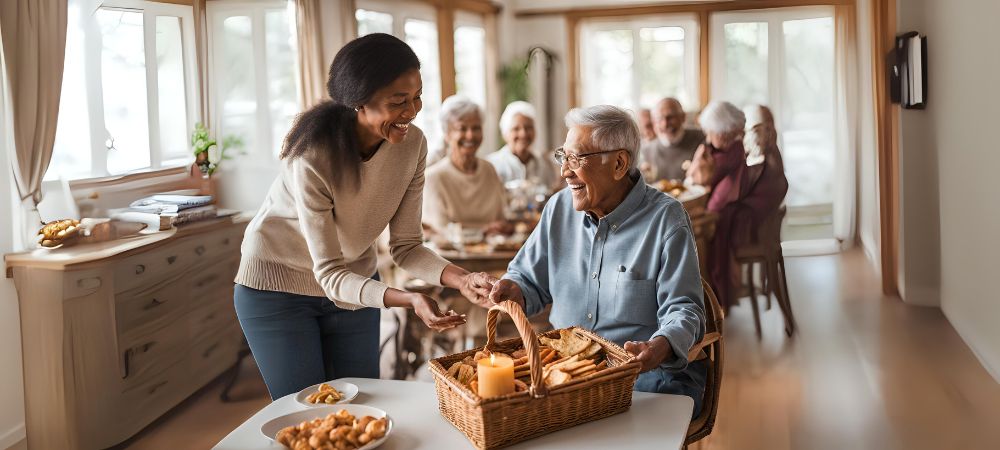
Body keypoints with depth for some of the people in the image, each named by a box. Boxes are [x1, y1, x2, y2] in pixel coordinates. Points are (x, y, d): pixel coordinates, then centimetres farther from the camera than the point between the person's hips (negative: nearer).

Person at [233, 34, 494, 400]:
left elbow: (406, 246, -10)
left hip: (355, 280, 5)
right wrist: (409, 300, -43)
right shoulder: (312, 157, -32)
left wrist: (461, 279, -28)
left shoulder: (412, 144, -17)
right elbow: (329, 273, -29)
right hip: (279, 285, -5)